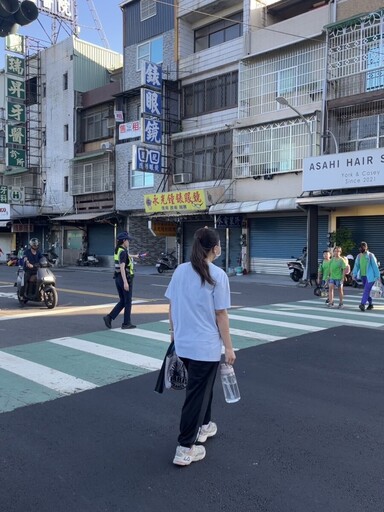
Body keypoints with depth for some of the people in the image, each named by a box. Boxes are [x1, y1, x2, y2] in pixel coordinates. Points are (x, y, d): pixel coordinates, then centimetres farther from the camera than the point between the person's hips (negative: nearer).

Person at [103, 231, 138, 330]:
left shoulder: (118, 250, 11)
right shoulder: (123, 252, -18)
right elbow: (122, 267, -26)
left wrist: (134, 256, 53)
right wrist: (125, 282, -30)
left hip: (118, 278, 9)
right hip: (125, 279, -9)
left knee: (122, 301, 14)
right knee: (128, 301, 3)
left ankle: (109, 317, 0)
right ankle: (126, 323, 9)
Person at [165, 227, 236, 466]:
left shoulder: (180, 271, 3)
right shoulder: (218, 275, -13)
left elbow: (171, 306, 7)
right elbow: (220, 315, -12)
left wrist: (174, 332, 21)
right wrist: (229, 347, -5)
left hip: (183, 343, 6)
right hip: (206, 346, -6)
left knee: (201, 386, 25)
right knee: (197, 393, 3)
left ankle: (203, 426, 42)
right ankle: (185, 448, 10)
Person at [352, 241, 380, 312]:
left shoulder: (370, 255, -7)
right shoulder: (359, 256, 8)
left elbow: (375, 266, -6)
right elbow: (356, 266, 4)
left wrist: (377, 275, -8)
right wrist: (354, 274, -9)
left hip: (370, 276, -6)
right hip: (363, 276, 6)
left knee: (366, 290, -15)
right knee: (367, 290, 14)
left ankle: (362, 304, -23)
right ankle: (370, 304, 26)